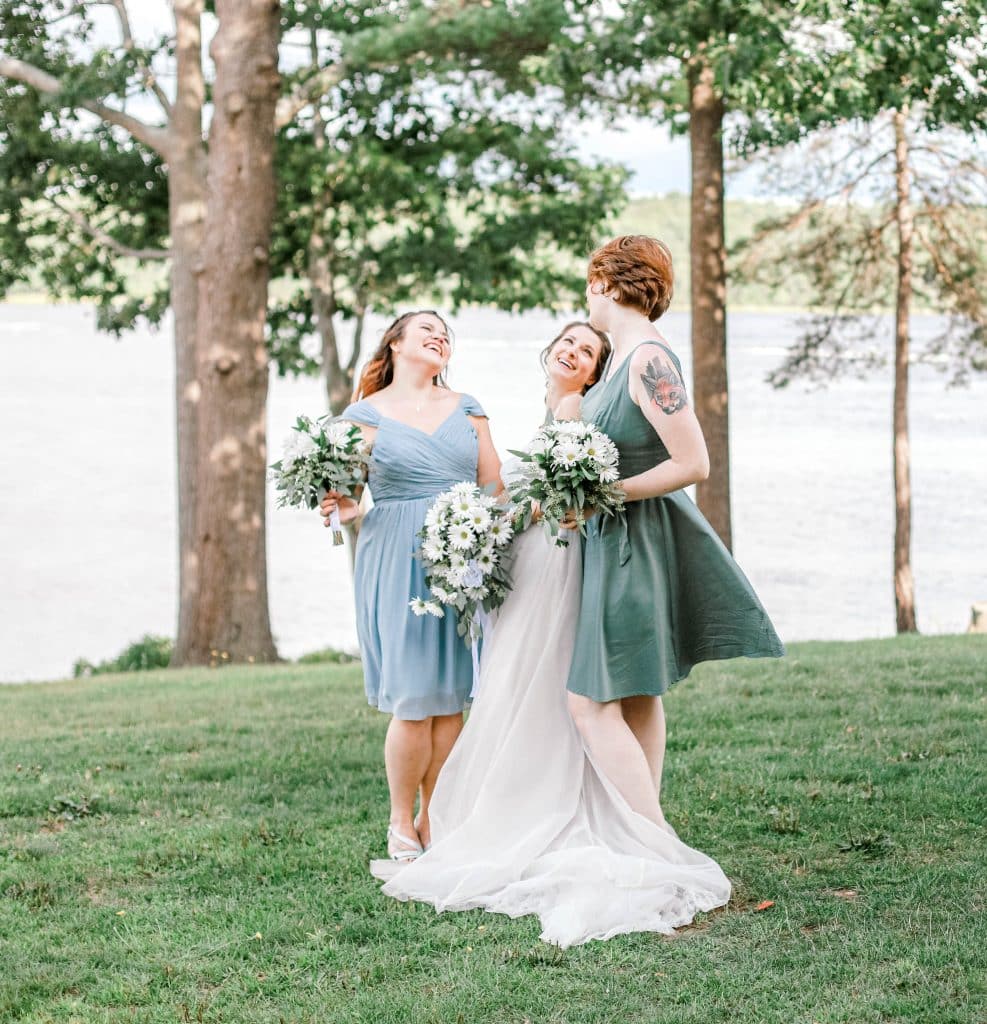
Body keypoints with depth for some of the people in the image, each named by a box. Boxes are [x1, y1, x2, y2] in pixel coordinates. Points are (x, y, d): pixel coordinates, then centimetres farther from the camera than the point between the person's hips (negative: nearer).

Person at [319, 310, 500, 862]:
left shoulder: (466, 408, 14)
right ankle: (401, 825, 9)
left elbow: (495, 485, 12)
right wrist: (346, 510, -18)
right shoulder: (365, 414, 6)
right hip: (397, 562, -3)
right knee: (413, 701, -7)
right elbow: (345, 492, 4)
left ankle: (434, 819, 12)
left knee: (453, 698, 0)